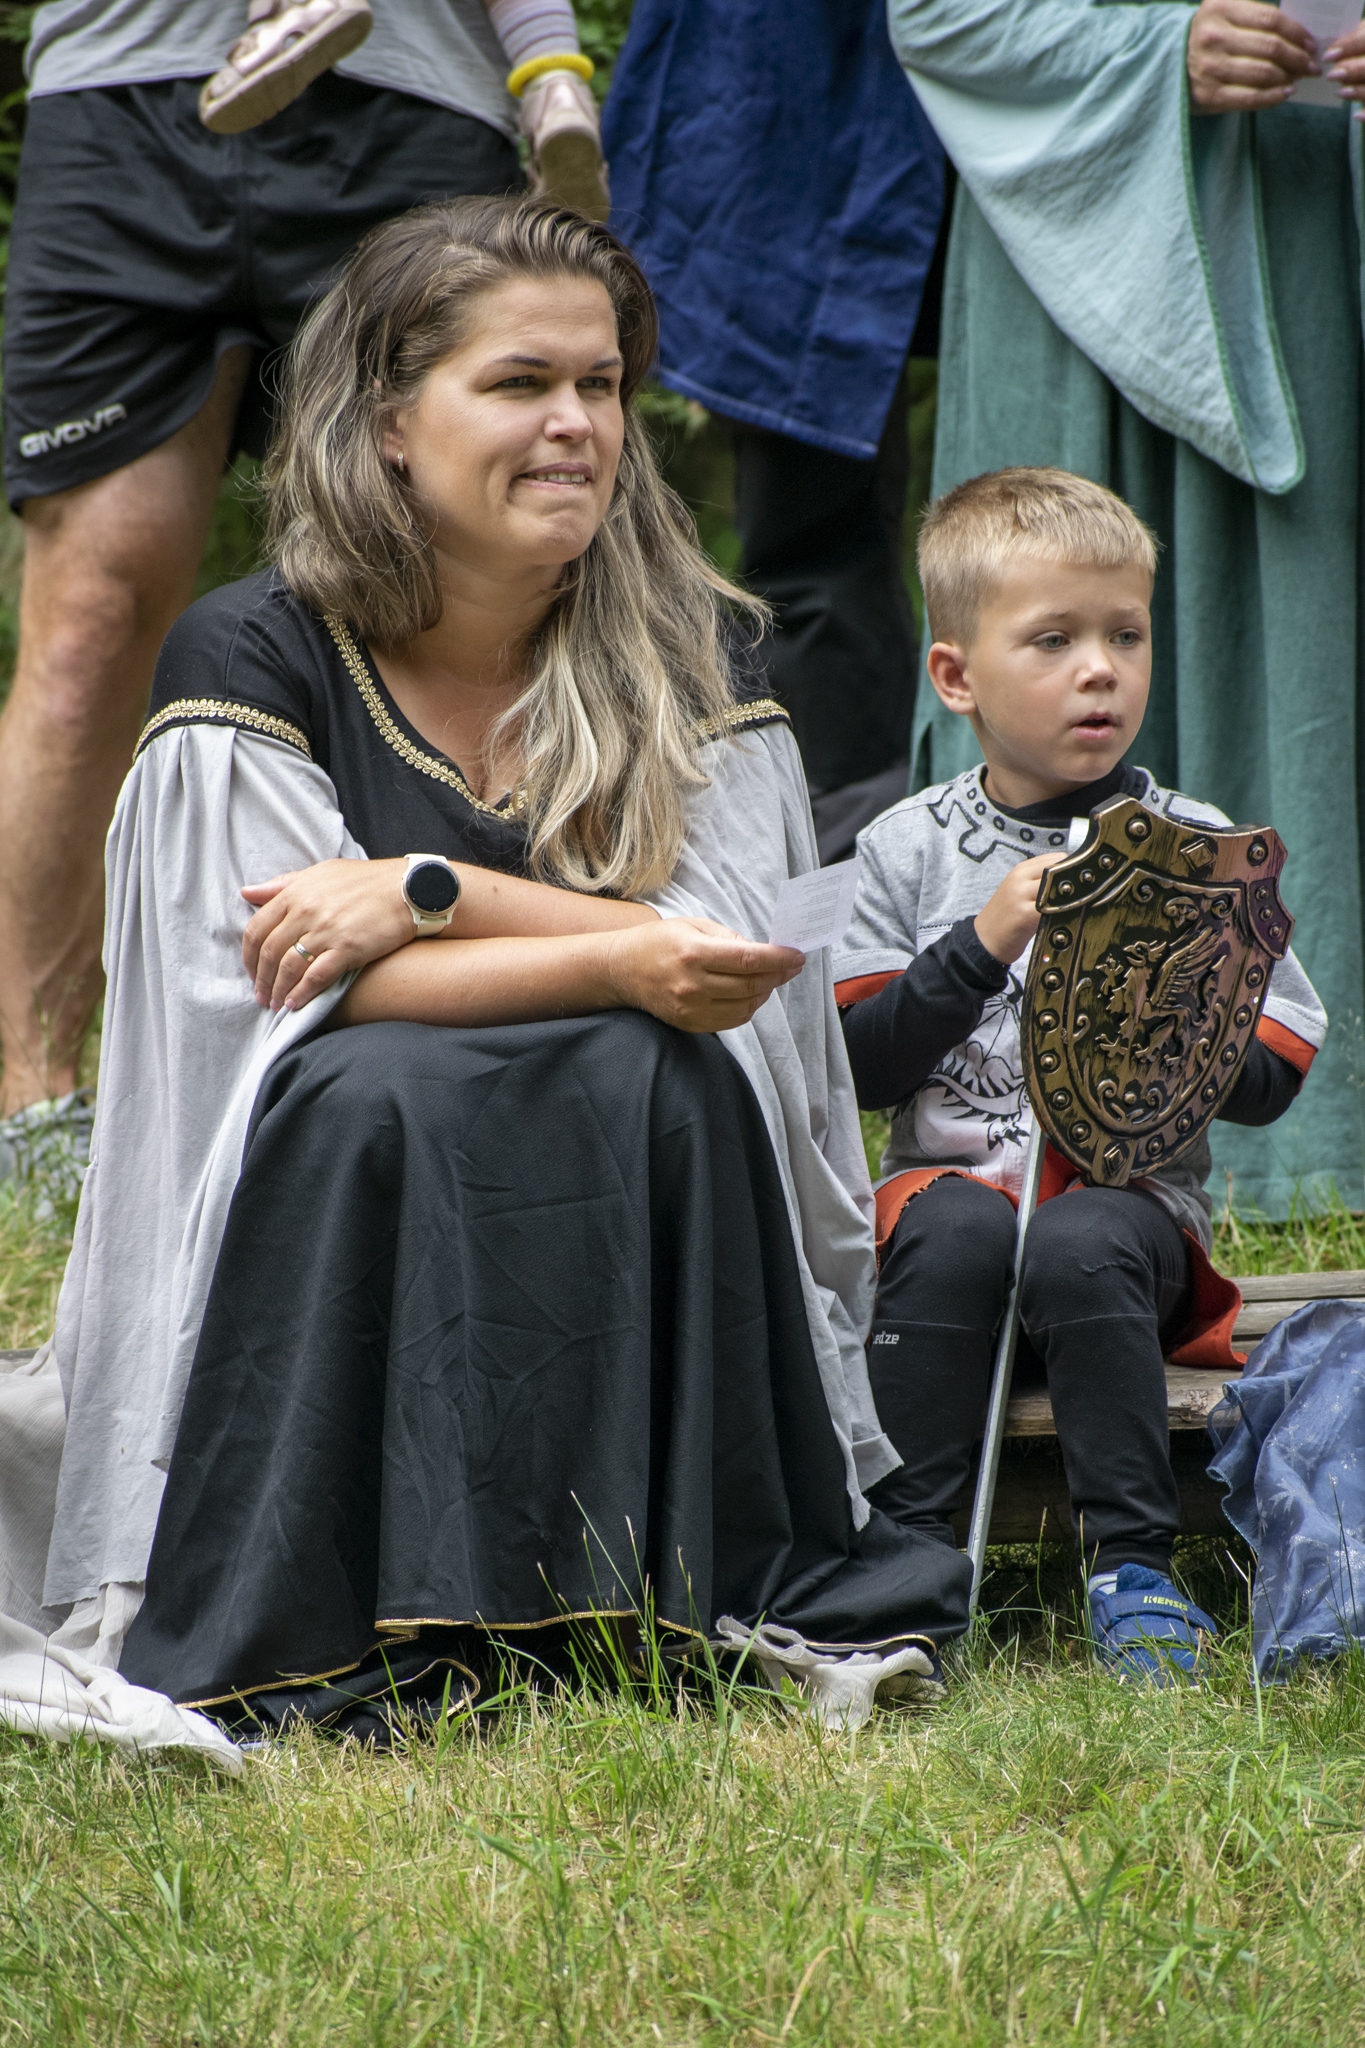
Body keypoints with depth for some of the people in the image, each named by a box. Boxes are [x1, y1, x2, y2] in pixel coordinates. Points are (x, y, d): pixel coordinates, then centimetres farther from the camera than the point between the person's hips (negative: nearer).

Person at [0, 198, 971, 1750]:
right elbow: (325, 989, -17)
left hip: (633, 1233, 2)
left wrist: (434, 890, -21)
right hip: (319, 1219, -2)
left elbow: (730, 956, -11)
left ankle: (709, 1602, -23)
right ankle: (328, 1646, -30)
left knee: (671, 1081, -28)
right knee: (370, 1091, -33)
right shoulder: (249, 663, -6)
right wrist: (619, 960, -30)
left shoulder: (690, 663, 4)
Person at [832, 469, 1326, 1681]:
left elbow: (1273, 1075, 4)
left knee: (1080, 1247, -34)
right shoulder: (911, 850, 8)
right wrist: (980, 946, -10)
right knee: (957, 1233, -34)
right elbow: (859, 1068, 1)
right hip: (952, 1178, 1)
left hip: (1134, 1187, -1)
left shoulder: (1193, 847, 7)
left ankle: (1133, 1567, -26)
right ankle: (908, 1550, -27)